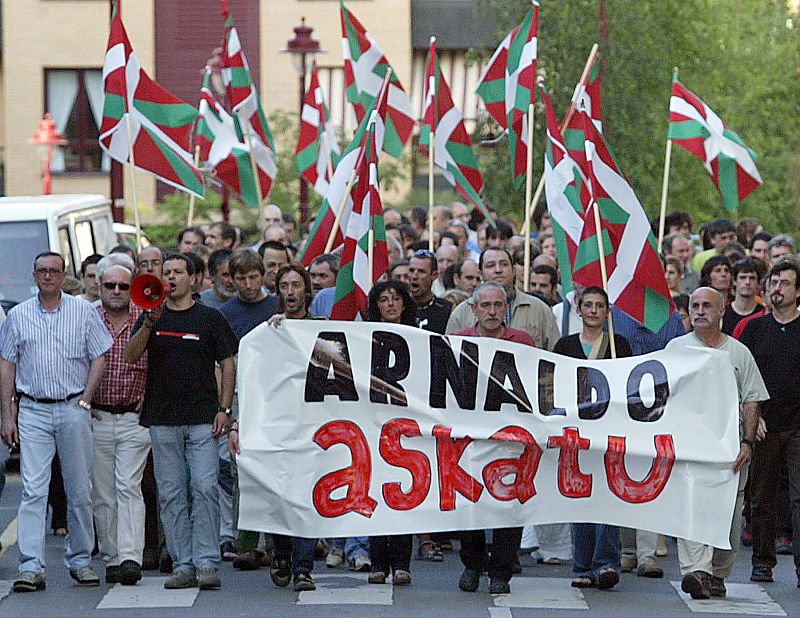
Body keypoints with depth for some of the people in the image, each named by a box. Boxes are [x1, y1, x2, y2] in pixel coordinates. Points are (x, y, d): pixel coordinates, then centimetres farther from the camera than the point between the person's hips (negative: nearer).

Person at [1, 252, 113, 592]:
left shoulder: (84, 311, 6)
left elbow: (99, 357, 5)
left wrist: (85, 401, -4)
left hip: (73, 409, 0)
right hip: (32, 412, 0)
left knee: (79, 490, 5)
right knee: (33, 491, -8)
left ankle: (80, 560, 16)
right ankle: (31, 567, -13)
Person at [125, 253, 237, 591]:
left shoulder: (210, 318, 6)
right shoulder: (152, 317, 11)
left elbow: (227, 365, 6)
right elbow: (130, 355, -1)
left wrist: (224, 408, -3)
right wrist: (150, 323, -15)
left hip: (203, 418, -2)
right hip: (163, 419, 2)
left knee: (205, 489, -10)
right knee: (171, 495, 3)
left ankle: (207, 563, -8)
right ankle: (182, 565, 7)